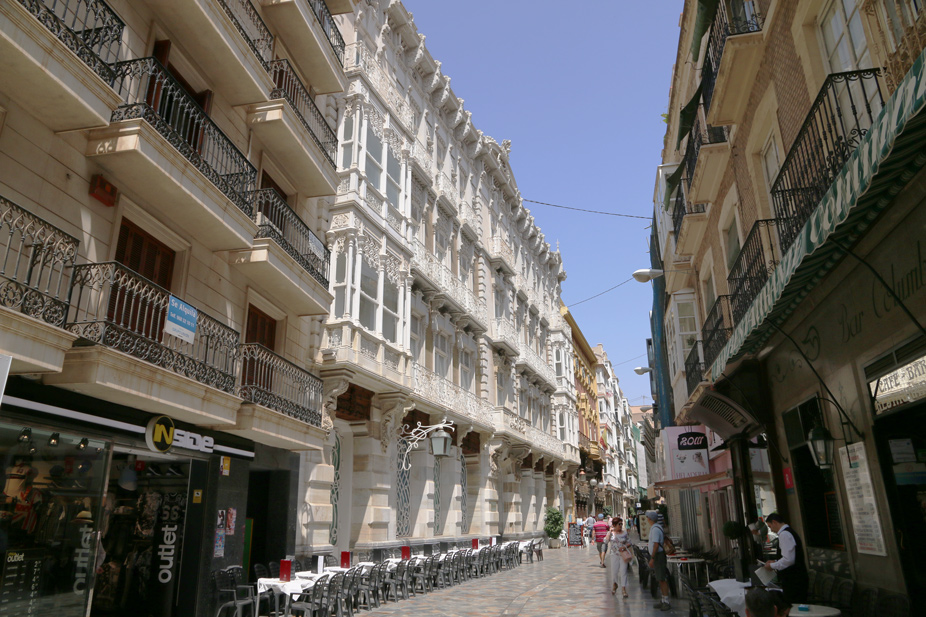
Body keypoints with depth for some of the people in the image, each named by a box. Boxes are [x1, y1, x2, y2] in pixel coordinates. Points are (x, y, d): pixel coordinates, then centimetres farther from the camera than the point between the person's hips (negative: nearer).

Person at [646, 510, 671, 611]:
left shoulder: (655, 529, -18)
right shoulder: (658, 527, 14)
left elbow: (656, 544, -23)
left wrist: (652, 558, -21)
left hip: (658, 555, -10)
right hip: (658, 555, 10)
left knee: (662, 579, -7)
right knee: (660, 579, 14)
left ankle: (666, 602, -5)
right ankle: (663, 600, 20)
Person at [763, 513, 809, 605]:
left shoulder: (784, 534, -17)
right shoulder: (790, 532, 15)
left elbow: (788, 560, -23)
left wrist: (772, 566, -10)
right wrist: (775, 562, 17)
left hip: (793, 582, -10)